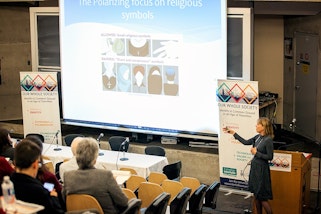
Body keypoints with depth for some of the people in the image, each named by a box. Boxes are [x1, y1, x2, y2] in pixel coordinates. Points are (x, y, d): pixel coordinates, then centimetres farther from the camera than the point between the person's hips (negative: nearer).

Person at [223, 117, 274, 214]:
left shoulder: (268, 140, -19)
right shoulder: (258, 137, 4)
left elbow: (270, 157, -18)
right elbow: (246, 142, 13)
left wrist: (256, 153, -15)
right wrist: (233, 133, 12)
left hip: (261, 169, -8)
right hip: (254, 167, 8)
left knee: (262, 198, -3)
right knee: (256, 195, 15)